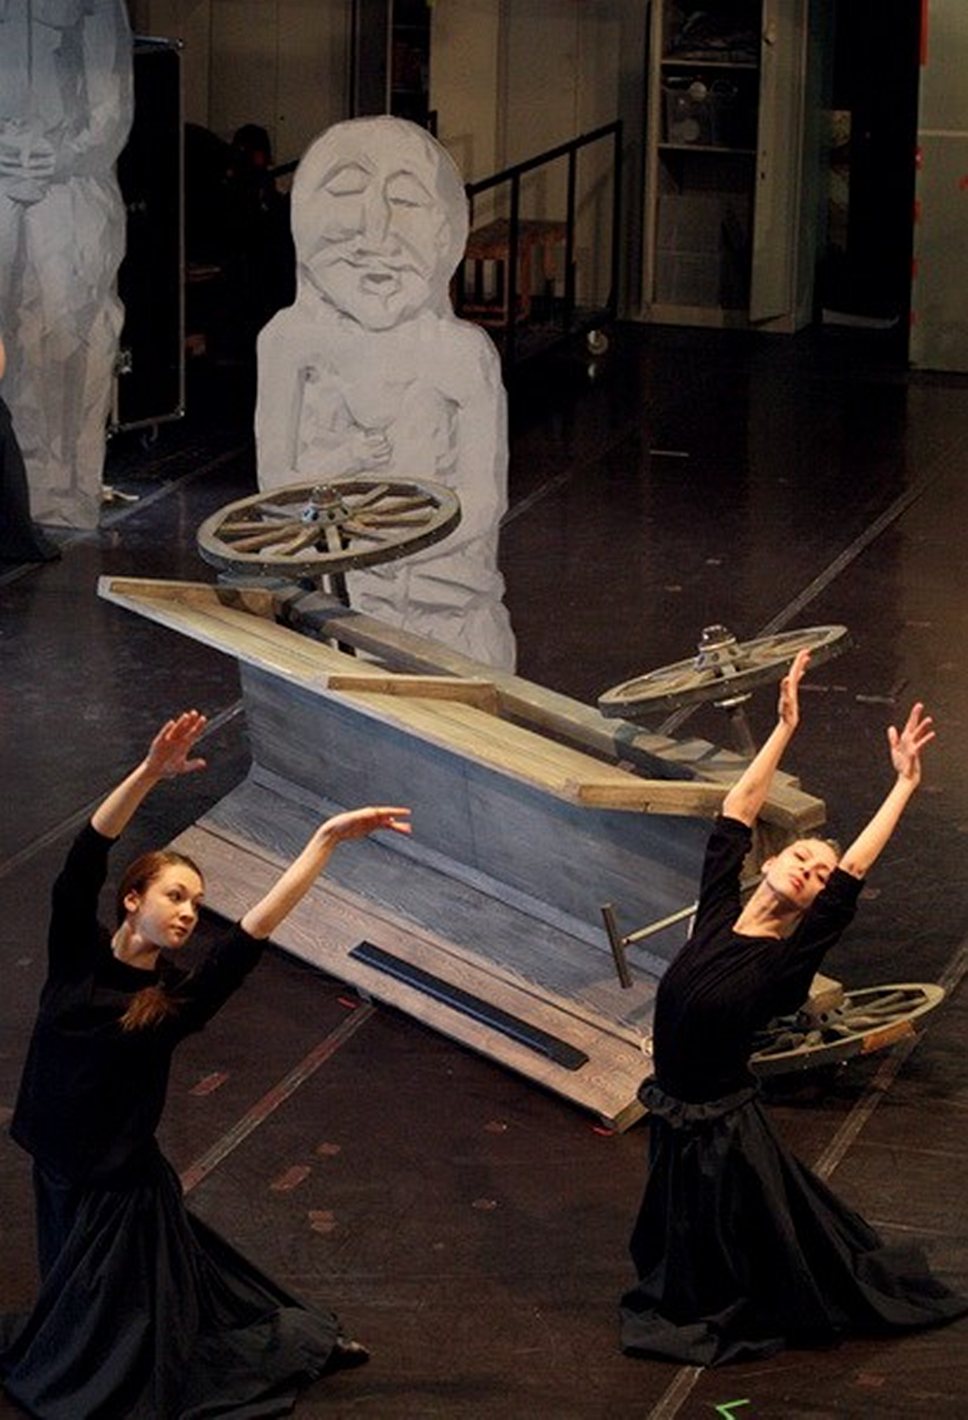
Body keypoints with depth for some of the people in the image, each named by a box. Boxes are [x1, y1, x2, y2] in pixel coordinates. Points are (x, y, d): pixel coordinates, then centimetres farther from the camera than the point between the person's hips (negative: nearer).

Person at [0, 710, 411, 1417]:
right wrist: (149, 773, -35)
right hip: (60, 1175, 2)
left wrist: (327, 840, -27)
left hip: (124, 1186, -2)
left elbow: (253, 933, -21)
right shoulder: (77, 958, -10)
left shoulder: (177, 1001, -11)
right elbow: (84, 861, -23)